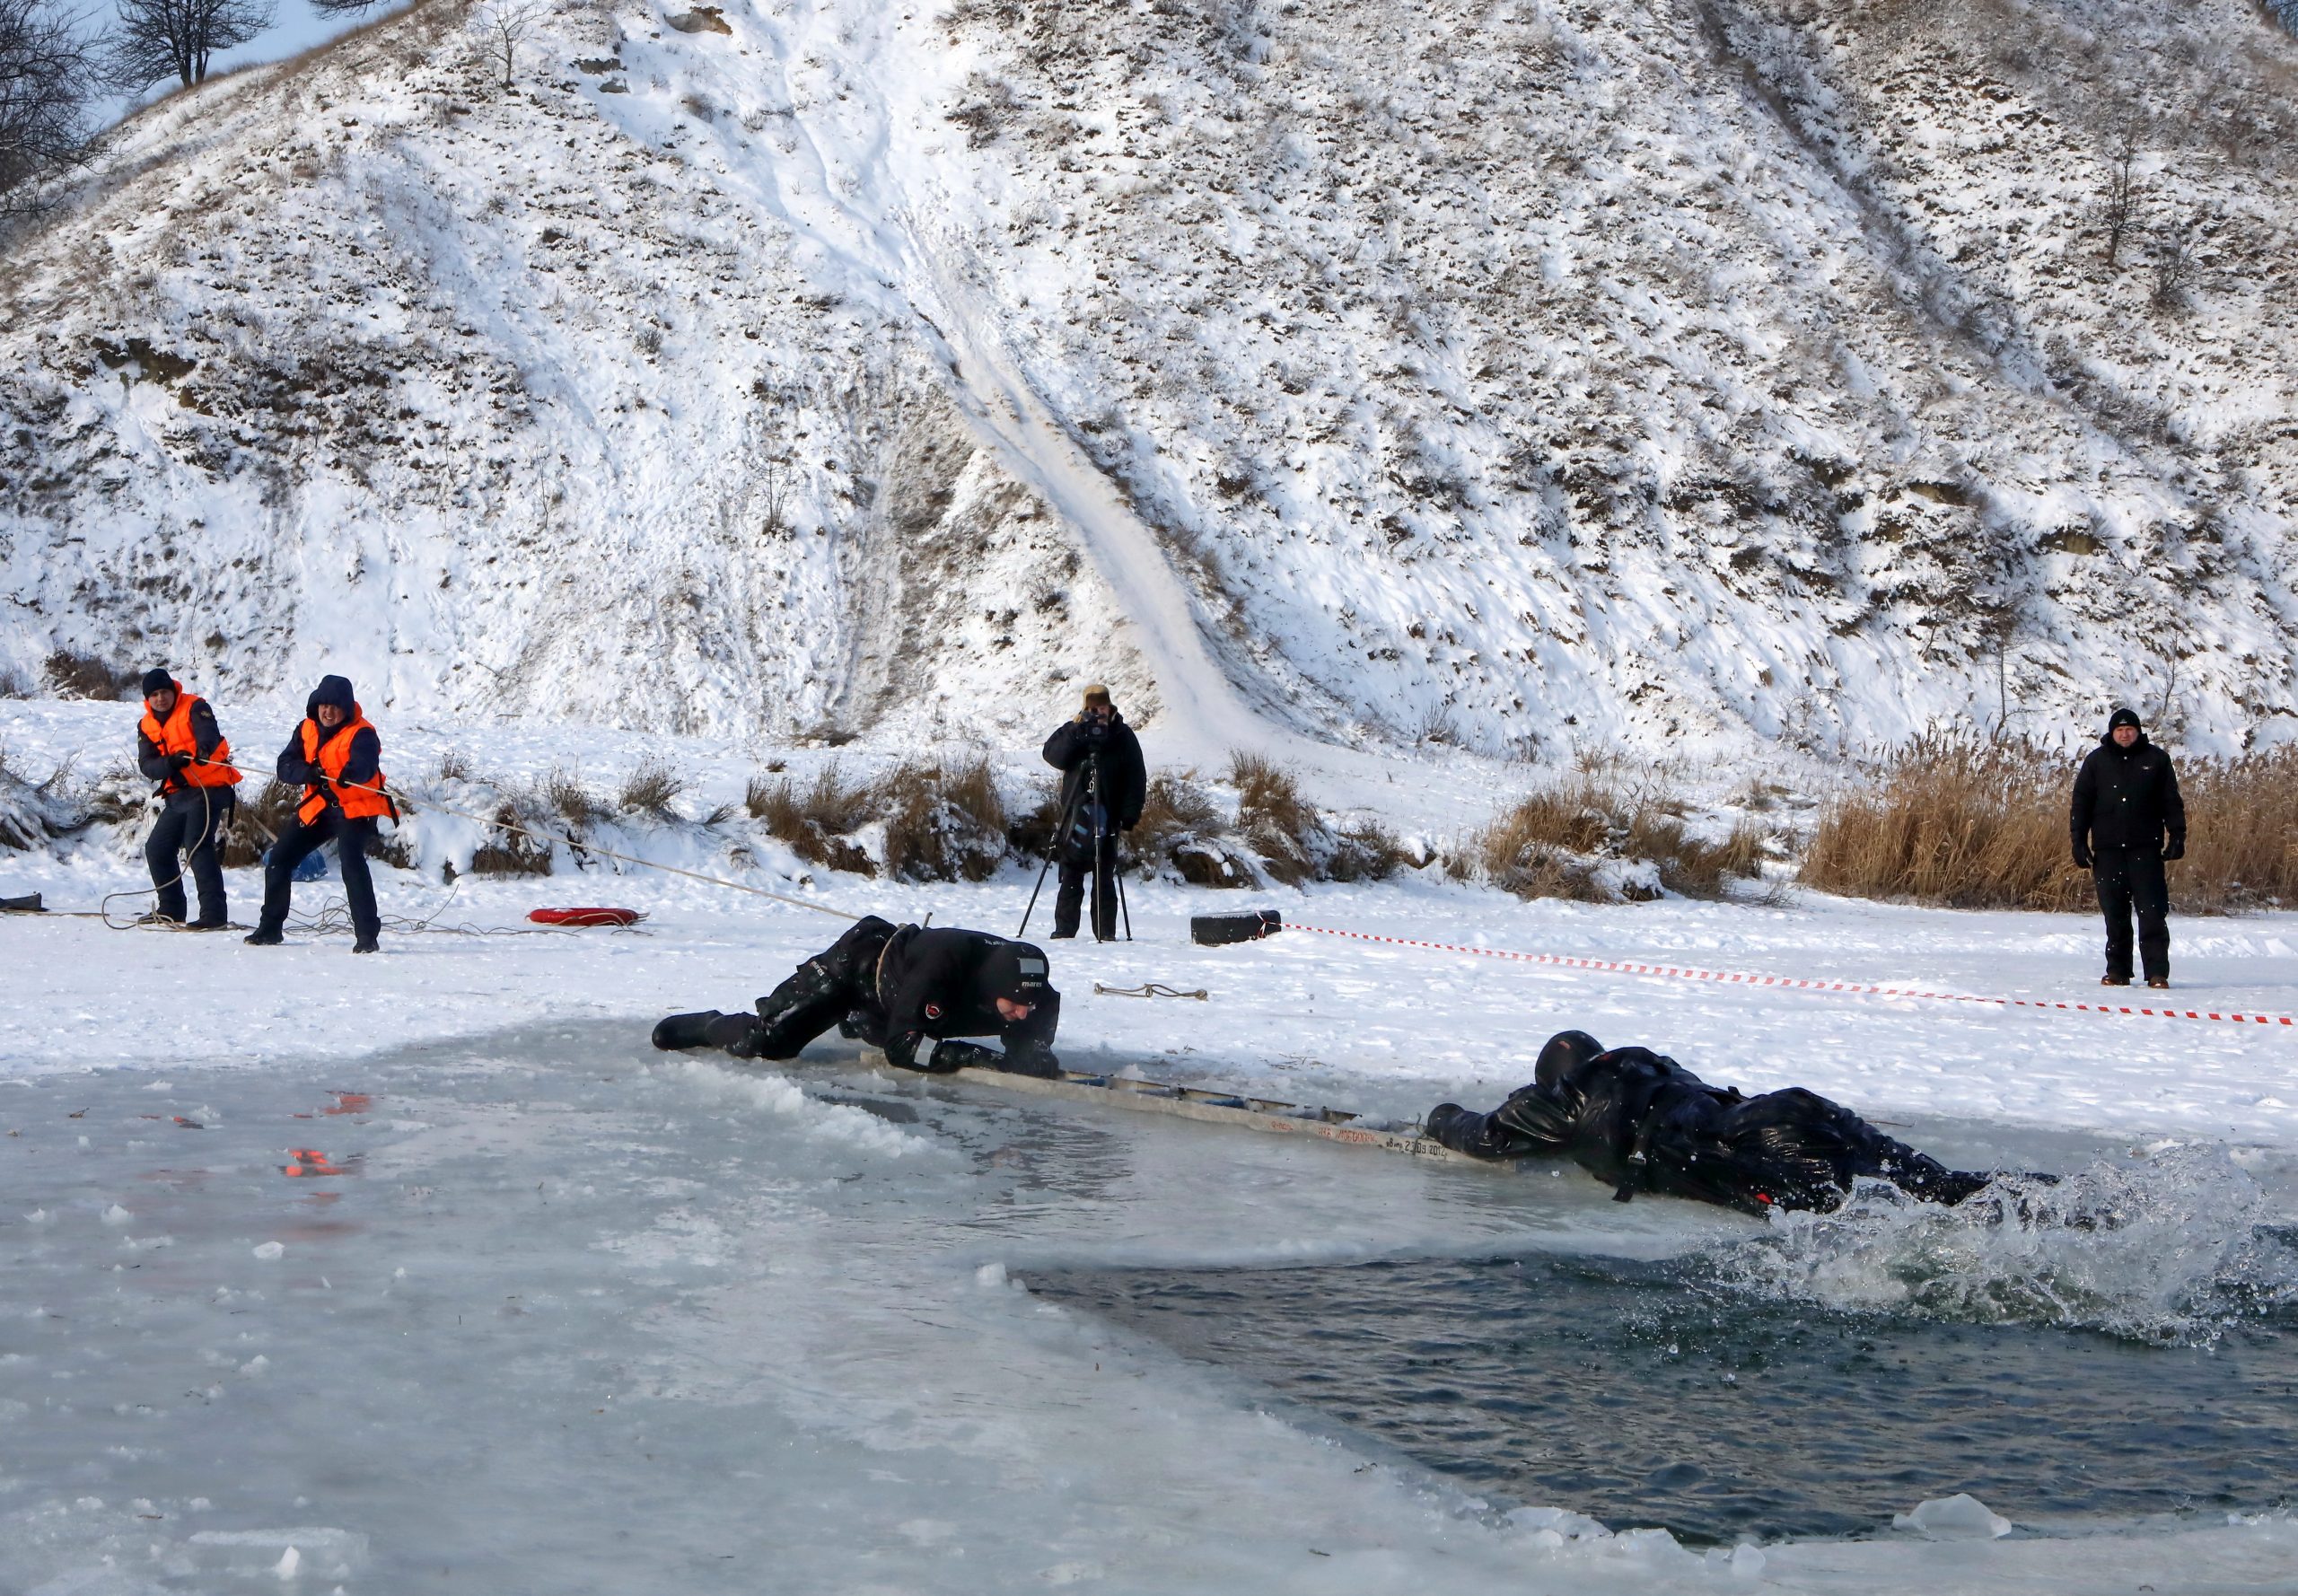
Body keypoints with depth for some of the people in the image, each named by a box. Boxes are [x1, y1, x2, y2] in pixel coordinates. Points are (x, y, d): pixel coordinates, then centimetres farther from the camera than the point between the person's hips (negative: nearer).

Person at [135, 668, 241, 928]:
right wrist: (170, 762, -23)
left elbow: (209, 731, -28)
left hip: (209, 788, -8)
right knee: (157, 848, 11)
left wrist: (204, 749, -51)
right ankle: (171, 909, 28)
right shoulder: (147, 726, 11)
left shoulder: (194, 708, -7)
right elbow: (146, 765, -1)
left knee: (197, 845, -22)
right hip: (178, 795, 8)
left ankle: (214, 914, -26)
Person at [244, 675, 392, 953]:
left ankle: (367, 935, -24)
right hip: (318, 808, 7)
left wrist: (351, 773, -60)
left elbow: (365, 763, -37)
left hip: (356, 808, -7)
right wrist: (308, 772, -27)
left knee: (351, 862, -28)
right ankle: (270, 928, 23)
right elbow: (285, 766, -5)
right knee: (279, 859, 7)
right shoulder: (307, 729, 4)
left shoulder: (361, 733, -16)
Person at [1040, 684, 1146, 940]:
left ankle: (1106, 933, 2)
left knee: (1104, 878, -1)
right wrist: (1077, 734, -19)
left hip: (1107, 815, -1)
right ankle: (1064, 930, 3)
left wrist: (1130, 813, -6)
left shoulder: (1123, 736, 5)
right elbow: (1052, 755, -7)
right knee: (1071, 875, 0)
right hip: (1075, 812, 1)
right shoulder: (1072, 730, 8)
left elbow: (1136, 777, 3)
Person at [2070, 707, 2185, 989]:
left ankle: (2157, 972, -7)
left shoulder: (2156, 759, 7)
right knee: (2114, 915, 4)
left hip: (2146, 849, -2)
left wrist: (2177, 835, 4)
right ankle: (2117, 971, 12)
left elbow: (2171, 801, 10)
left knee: (2152, 913, -8)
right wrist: (2079, 841, 5)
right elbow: (2081, 804, 11)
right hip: (2108, 850, 2)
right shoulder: (2096, 761, 9)